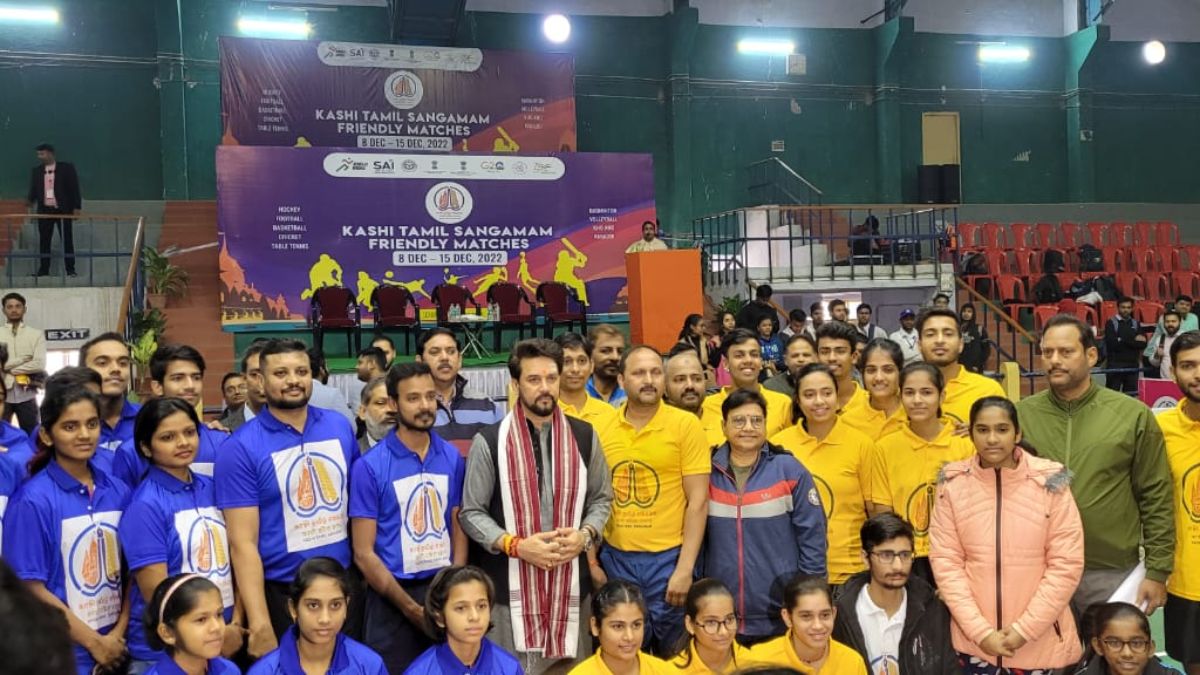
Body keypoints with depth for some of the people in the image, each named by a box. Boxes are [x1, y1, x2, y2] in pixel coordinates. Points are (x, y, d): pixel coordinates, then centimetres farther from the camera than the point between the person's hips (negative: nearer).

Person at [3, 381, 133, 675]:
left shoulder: (118, 491, 1)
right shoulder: (33, 500, -12)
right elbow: (32, 589, -12)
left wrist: (119, 633, -5)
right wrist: (94, 642, -9)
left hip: (117, 648, 4)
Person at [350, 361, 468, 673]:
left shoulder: (453, 458, 2)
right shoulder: (369, 466, -9)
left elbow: (459, 530, 6)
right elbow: (364, 553, -9)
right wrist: (411, 608, -11)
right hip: (392, 600, -3)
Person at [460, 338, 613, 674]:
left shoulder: (584, 436, 4)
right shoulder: (489, 441, -5)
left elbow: (602, 498, 13)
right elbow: (471, 513, -2)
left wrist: (585, 535, -7)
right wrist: (516, 545, -15)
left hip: (570, 582, 3)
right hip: (511, 586, -2)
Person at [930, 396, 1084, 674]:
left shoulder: (1049, 482, -8)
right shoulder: (953, 484, -5)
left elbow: (1067, 563, -7)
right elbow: (945, 561, -4)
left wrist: (1025, 629, -10)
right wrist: (980, 631, -9)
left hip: (1039, 640, -1)